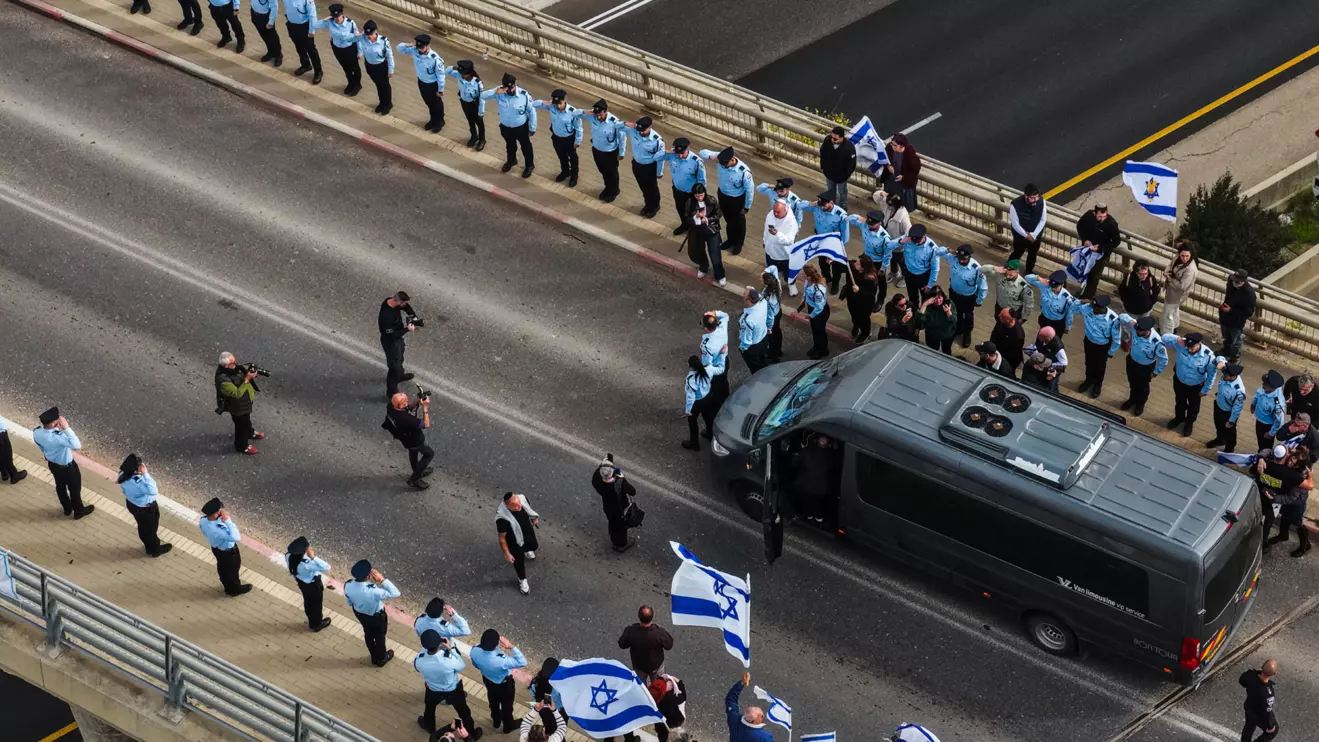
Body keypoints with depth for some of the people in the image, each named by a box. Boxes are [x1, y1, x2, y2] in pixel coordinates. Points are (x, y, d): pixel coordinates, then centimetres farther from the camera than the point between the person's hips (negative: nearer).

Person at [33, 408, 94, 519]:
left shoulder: (36, 433, -22)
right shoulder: (56, 438, -45)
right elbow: (77, 445, -47)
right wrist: (67, 428, -46)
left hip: (52, 464, 6)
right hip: (67, 467, -6)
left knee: (60, 486, 31)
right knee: (74, 489, 22)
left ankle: (67, 508, 56)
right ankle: (79, 511, 47)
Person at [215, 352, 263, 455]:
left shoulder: (233, 367, -19)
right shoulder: (223, 381, -43)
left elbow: (243, 370, 2)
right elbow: (237, 393, -38)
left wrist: (249, 372, -19)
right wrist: (247, 379, -42)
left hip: (246, 401, 8)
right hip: (238, 407, -8)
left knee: (247, 419, 35)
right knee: (241, 424, 19)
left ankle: (250, 432, 64)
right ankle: (242, 446, 45)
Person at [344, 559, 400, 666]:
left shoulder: (348, 587, -29)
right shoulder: (373, 592, -46)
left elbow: (350, 603, -7)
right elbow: (396, 593, -37)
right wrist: (382, 580, -40)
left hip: (360, 614, 4)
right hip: (376, 616, -4)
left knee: (368, 634, 32)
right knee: (379, 636, 27)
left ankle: (374, 657, 57)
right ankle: (381, 659, 54)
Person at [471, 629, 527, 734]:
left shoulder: (475, 651, -32)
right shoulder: (501, 661, -48)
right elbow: (522, 662, -36)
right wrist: (511, 647, -41)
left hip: (487, 679, 4)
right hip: (504, 684, -4)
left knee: (493, 701, 35)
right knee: (506, 705, 28)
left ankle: (496, 722, 62)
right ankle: (508, 726, 55)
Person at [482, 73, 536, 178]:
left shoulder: (524, 95, -30)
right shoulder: (500, 92, -24)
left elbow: (532, 111, -15)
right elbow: (483, 96, -26)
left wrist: (532, 128, -6)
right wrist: (495, 92, -44)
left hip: (521, 127, -3)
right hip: (505, 126, 3)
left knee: (526, 146, 22)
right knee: (510, 145, 30)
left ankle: (529, 165, 48)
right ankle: (511, 160, 60)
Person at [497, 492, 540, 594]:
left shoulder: (522, 498, -30)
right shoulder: (502, 518, -44)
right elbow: (502, 537, -26)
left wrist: (534, 518, 15)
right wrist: (506, 553, -17)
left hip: (528, 533, 5)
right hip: (515, 541, -5)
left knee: (534, 546, 35)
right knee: (519, 560, 21)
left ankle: (525, 550, 73)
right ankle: (522, 580, 53)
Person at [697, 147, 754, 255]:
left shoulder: (744, 172, -38)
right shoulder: (721, 159, -27)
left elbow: (750, 189, -22)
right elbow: (703, 152, -14)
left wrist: (747, 207, -11)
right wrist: (711, 156, -38)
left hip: (737, 199, -4)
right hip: (723, 195, 4)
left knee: (738, 221, 22)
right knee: (728, 219, 29)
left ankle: (738, 243, 48)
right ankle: (731, 239, 55)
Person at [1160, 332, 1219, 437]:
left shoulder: (1208, 356, -34)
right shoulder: (1181, 345, -30)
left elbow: (1212, 373, -18)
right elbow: (1165, 338, -23)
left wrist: (1205, 390, -9)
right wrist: (1177, 340, -42)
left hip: (1195, 386, -2)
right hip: (1179, 381, 2)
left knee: (1193, 406, 26)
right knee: (1180, 401, 30)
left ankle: (1189, 422, 55)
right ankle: (1179, 417, 60)